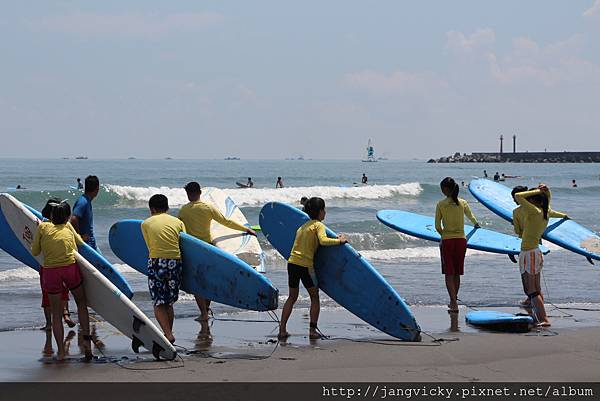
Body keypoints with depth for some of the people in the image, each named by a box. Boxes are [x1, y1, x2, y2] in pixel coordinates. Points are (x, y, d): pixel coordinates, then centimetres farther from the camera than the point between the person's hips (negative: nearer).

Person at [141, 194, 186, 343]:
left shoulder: (146, 223, 9)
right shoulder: (178, 222, 13)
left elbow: (150, 246, 7)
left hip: (156, 263, -3)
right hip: (175, 262, 3)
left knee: (158, 303, 1)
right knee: (169, 303, 16)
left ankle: (168, 334, -15)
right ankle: (168, 334, 17)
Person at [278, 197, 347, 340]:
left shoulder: (303, 226, 21)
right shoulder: (318, 225, -3)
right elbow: (323, 240, -21)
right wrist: (339, 240, -8)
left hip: (292, 263, 7)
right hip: (305, 265, -7)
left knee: (292, 297, 17)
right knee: (314, 297, 9)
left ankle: (282, 330, 13)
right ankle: (313, 330, 4)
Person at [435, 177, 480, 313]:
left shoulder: (441, 204, -7)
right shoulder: (463, 203, 1)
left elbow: (437, 226, -4)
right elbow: (471, 216, 20)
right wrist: (476, 224, 43)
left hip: (447, 241, -3)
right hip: (461, 240, 3)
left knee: (449, 274, 0)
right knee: (457, 274, 15)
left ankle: (454, 303, -11)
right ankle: (454, 301, 25)